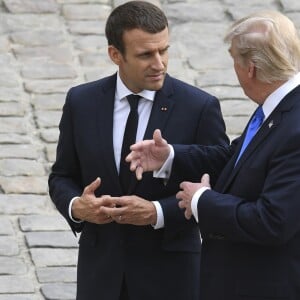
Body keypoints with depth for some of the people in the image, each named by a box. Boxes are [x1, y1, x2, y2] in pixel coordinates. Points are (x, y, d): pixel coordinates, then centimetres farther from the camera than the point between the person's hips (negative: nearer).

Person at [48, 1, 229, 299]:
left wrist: (158, 213, -19)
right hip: (101, 270, 2)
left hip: (169, 274, -2)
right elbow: (62, 177, 9)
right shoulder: (81, 102, 0)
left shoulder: (200, 107, -9)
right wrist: (76, 206, -13)